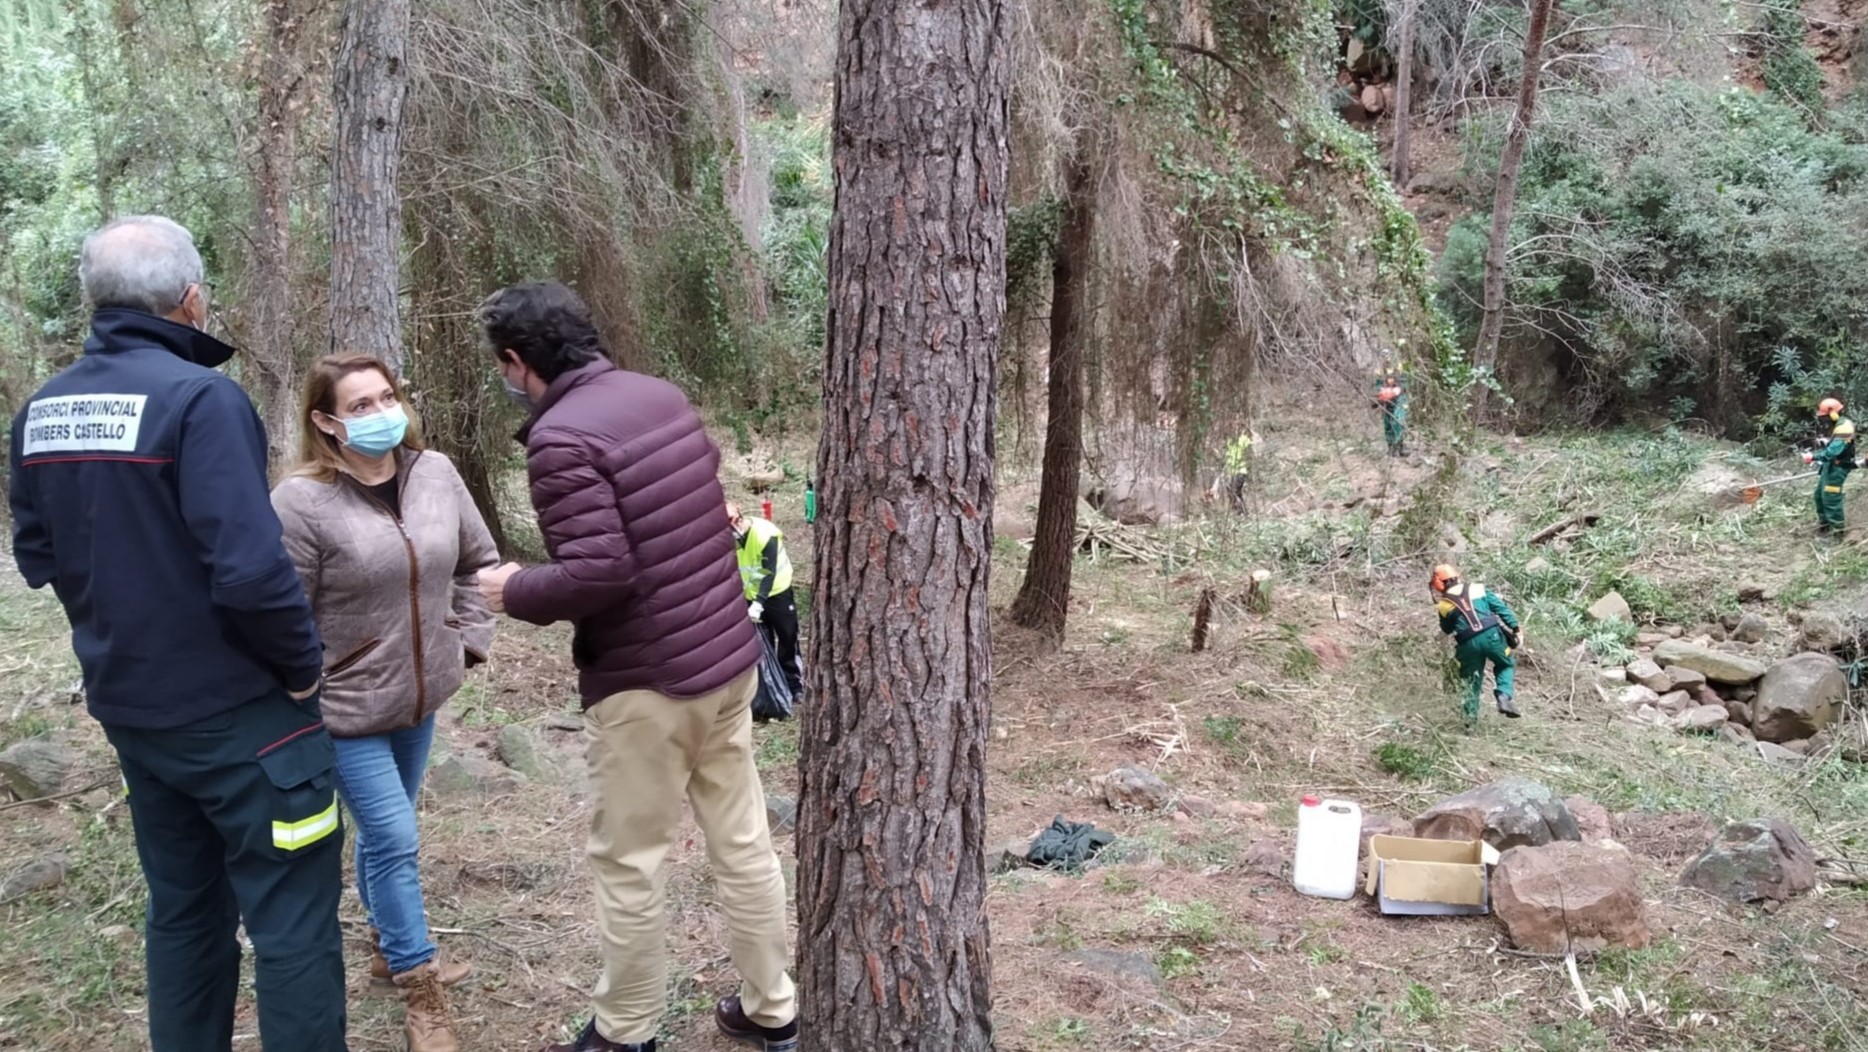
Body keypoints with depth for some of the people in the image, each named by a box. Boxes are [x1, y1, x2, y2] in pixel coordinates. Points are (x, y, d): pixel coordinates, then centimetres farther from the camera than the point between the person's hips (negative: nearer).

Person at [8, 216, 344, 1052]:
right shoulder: (198, 396, -20)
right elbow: (249, 569, -27)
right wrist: (302, 665, -12)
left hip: (130, 708, 8)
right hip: (236, 710, -7)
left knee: (183, 911, 21)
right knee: (292, 922, 3)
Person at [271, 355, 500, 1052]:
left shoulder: (435, 474, -3)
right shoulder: (301, 502, -20)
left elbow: (476, 561, 11)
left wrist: (468, 639, 6)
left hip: (419, 694, 6)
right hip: (344, 707, -5)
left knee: (385, 831, 22)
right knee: (394, 841, -3)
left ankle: (388, 948, 43)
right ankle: (422, 995, 12)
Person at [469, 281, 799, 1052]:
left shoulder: (561, 437, -18)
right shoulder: (663, 396, 6)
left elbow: (598, 574, -25)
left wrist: (516, 592, -7)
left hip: (646, 681, -8)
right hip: (729, 656, 8)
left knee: (627, 863, 9)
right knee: (742, 839, 17)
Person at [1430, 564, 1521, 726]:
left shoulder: (1443, 605, 9)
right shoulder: (1477, 589, 11)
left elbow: (1447, 629, 18)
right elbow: (1501, 608, 7)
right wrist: (1515, 628, 9)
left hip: (1468, 645, 0)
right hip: (1492, 634, 0)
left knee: (1471, 680, 17)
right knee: (1505, 665, 24)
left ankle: (1470, 717, 16)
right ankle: (1504, 697, 2)